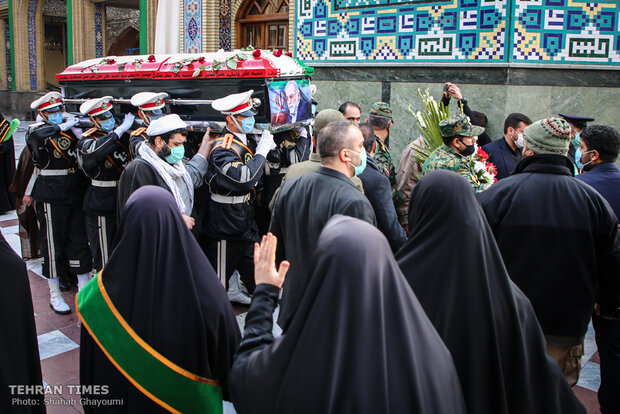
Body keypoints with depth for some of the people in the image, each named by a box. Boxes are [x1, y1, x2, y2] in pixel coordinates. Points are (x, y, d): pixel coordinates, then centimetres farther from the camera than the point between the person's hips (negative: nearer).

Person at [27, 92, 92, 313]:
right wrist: (62, 127, -23)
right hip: (51, 199, -5)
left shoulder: (70, 127, 9)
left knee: (79, 241, 10)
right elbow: (35, 136, -31)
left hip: (75, 195, 5)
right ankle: (55, 294, 18)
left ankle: (84, 289, 23)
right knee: (53, 244, 5)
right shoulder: (38, 131, -6)